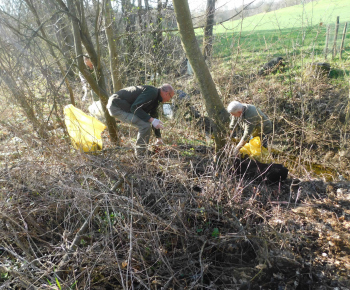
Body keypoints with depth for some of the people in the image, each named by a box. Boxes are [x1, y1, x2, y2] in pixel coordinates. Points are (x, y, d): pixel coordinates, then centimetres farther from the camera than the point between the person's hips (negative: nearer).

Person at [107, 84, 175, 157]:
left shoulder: (155, 99, 14)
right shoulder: (152, 92, -18)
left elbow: (154, 116, 23)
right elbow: (135, 108, -26)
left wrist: (159, 138, 28)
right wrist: (151, 120, -28)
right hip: (116, 107, -11)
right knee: (145, 125, -19)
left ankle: (144, 150, 22)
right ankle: (141, 154, -3)